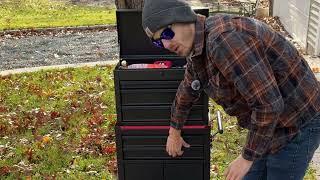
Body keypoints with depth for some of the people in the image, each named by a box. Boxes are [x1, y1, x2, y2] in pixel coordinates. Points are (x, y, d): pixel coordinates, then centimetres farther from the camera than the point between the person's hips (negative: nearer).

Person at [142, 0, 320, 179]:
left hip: (296, 127, -8)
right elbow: (187, 91, 20)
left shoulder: (224, 39, -30)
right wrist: (175, 131, 31)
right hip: (269, 125, 8)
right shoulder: (197, 51, 1)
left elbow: (269, 105, -31)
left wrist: (247, 158, -20)